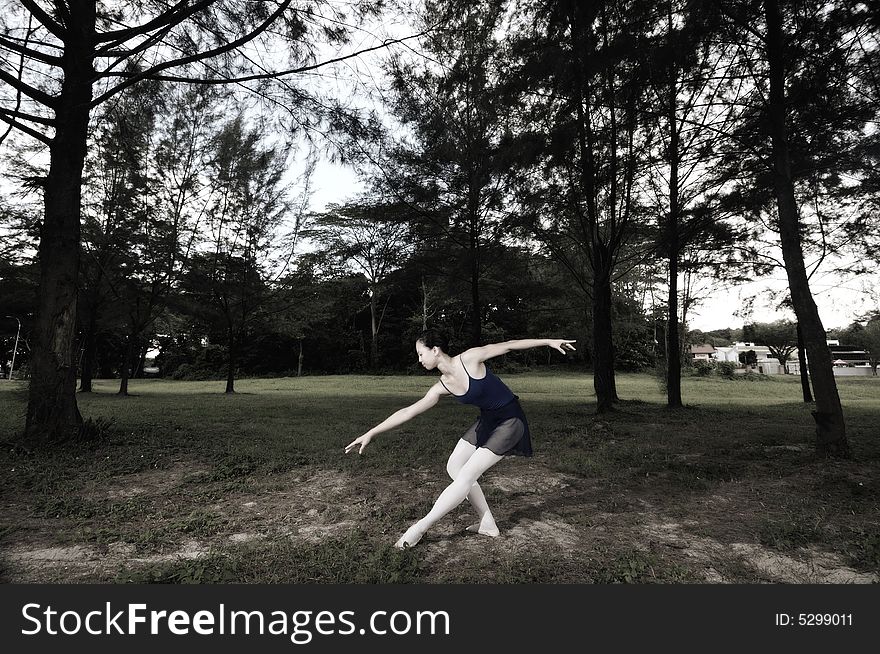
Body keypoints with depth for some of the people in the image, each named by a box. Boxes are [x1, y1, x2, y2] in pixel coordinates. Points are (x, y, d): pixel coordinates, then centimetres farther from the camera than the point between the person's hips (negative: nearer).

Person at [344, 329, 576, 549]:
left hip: (510, 421, -7)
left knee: (466, 476, -9)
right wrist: (370, 434, -5)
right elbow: (407, 412, -3)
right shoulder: (441, 387, -4)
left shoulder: (470, 358, -21)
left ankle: (421, 528, -1)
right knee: (454, 468, 6)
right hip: (487, 420, 8)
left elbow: (508, 345, -12)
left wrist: (548, 341, -10)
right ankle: (487, 524, 16)